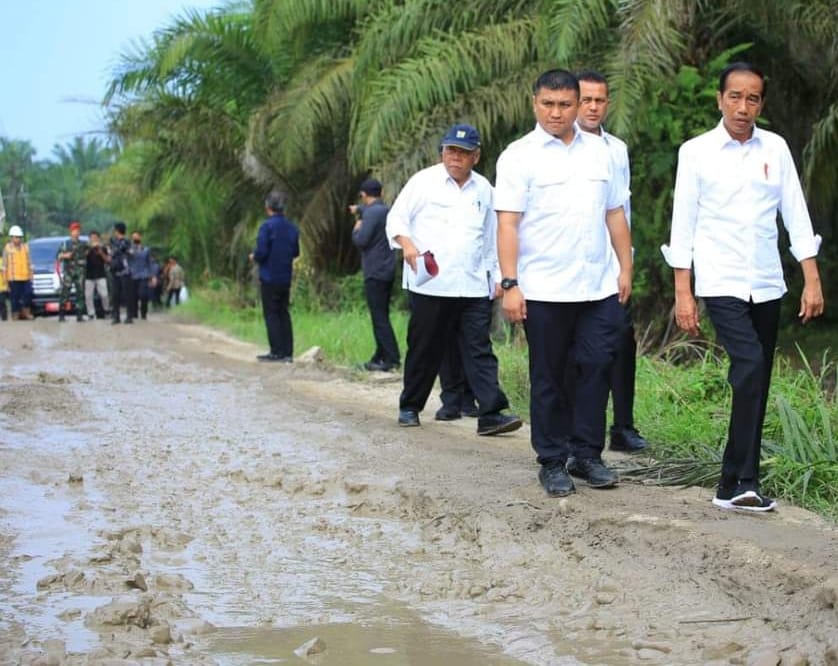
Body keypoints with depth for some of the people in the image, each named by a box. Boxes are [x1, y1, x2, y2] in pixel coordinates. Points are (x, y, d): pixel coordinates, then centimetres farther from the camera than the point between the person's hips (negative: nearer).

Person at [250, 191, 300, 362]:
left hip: (269, 278, -6)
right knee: (283, 313, 11)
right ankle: (287, 352, 8)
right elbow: (296, 252, 14)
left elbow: (261, 252, -18)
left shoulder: (267, 226, -14)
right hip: (286, 277, 6)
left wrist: (253, 257, 2)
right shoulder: (292, 227, 7)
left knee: (271, 314, -1)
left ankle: (277, 352, -5)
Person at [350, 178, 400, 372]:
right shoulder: (386, 210, 14)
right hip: (387, 270, 9)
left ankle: (392, 358, -15)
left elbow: (361, 240, -20)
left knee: (379, 318, -10)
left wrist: (357, 228, -1)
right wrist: (358, 209, 55)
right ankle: (380, 357, 17)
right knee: (382, 316, 13)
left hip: (375, 272, -9)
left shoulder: (372, 213, -15)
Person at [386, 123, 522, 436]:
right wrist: (407, 243, -18)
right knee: (424, 349, 6)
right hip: (430, 284, -3)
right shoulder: (424, 181, 3)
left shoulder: (483, 189, 14)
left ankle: (491, 414, -10)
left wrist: (497, 277, 18)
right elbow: (396, 218, 2)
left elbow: (491, 239, 21)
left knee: (480, 350, -5)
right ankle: (409, 407, 21)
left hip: (473, 287, 3)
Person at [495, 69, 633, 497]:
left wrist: (625, 268, 10)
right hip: (544, 290, -3)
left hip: (600, 286, 4)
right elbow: (507, 224, -7)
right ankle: (552, 462, 13)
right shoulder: (520, 155, -1)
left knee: (597, 369, 1)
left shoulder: (599, 151, 12)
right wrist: (510, 284, -14)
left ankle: (586, 454, 13)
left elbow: (615, 214, 16)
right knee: (548, 378, 5)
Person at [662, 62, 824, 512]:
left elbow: (795, 215, 7)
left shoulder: (775, 149, 6)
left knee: (756, 384, 6)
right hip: (722, 284, -4)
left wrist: (812, 280, 1)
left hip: (767, 284, 4)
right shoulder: (696, 152, -2)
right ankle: (744, 482, -21)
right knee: (751, 368, -21)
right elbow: (683, 224, -1)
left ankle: (734, 484, 14)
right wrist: (682, 293, -4)